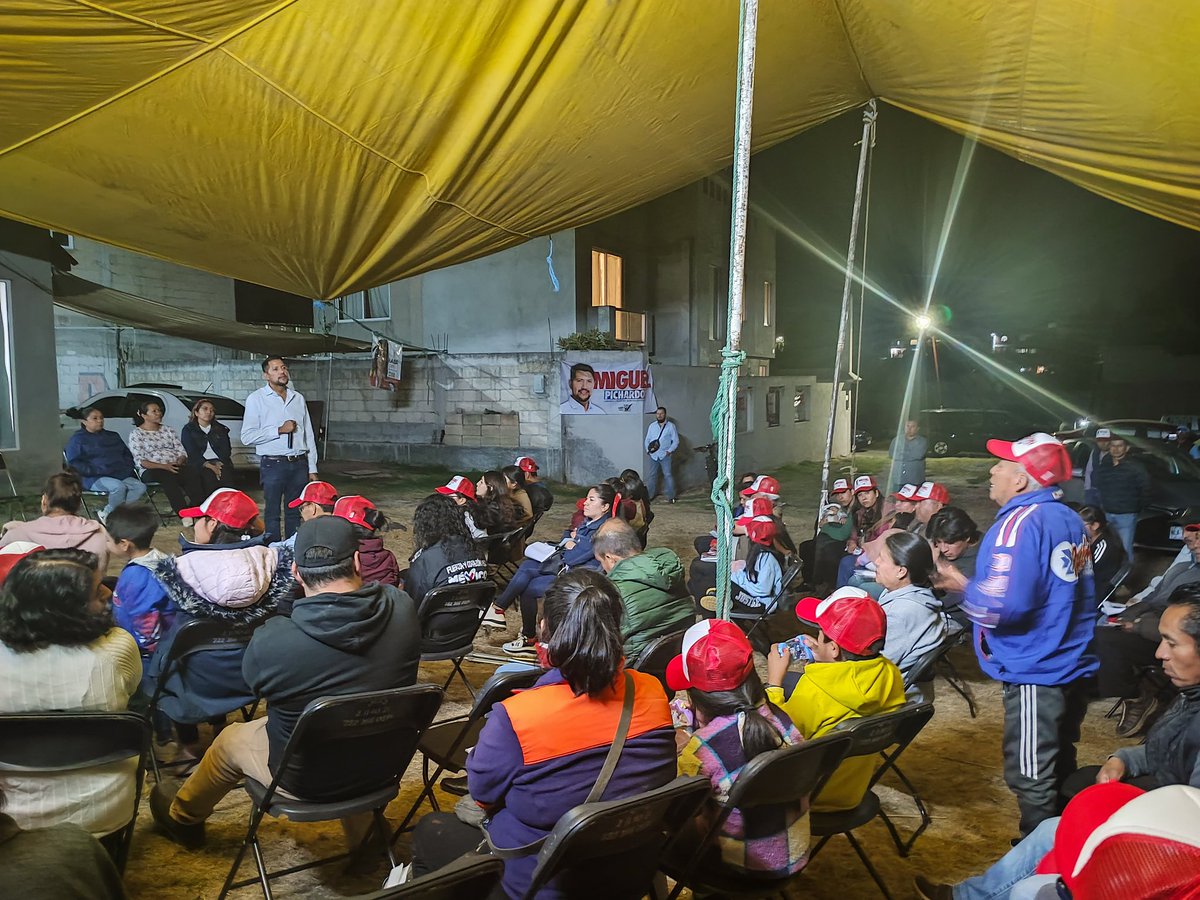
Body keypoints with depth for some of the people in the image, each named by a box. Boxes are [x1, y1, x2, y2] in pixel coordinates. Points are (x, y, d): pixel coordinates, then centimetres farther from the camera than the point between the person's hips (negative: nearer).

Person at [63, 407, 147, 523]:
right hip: (96, 479, -6)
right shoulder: (78, 439, 8)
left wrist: (127, 468, 10)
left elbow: (128, 455, 33)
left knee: (140, 487, -25)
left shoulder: (113, 436, 26)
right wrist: (96, 471, -15)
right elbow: (74, 463, -3)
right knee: (119, 487, -38)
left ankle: (106, 513, -22)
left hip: (122, 476, 6)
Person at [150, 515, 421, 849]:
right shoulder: (402, 608, -23)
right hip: (383, 764, 3)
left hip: (309, 778, -3)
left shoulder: (271, 641, -30)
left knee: (230, 740, 23)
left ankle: (181, 817, 53)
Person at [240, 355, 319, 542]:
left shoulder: (298, 398, 13)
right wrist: (279, 430, -14)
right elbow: (247, 437, -8)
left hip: (299, 463, 4)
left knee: (295, 512, 10)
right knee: (272, 513, 1)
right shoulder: (256, 399, 0)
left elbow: (309, 435, 13)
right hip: (273, 464, -4)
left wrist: (312, 469, 10)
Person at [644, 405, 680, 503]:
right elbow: (647, 439, 13)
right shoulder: (651, 426, 11)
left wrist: (669, 451, -12)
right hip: (652, 455, 3)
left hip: (665, 455, -3)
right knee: (651, 475, 6)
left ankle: (670, 496, 3)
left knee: (668, 475, -2)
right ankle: (649, 495, 15)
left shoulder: (671, 426, 1)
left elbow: (675, 441, -1)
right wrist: (647, 449, -2)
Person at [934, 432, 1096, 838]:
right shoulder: (1070, 519, 7)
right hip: (1072, 666, 9)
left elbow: (1003, 605, -30)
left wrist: (962, 586, -12)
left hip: (1035, 672, -9)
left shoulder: (1022, 522, -20)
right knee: (1059, 769, 22)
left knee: (1032, 780, 5)